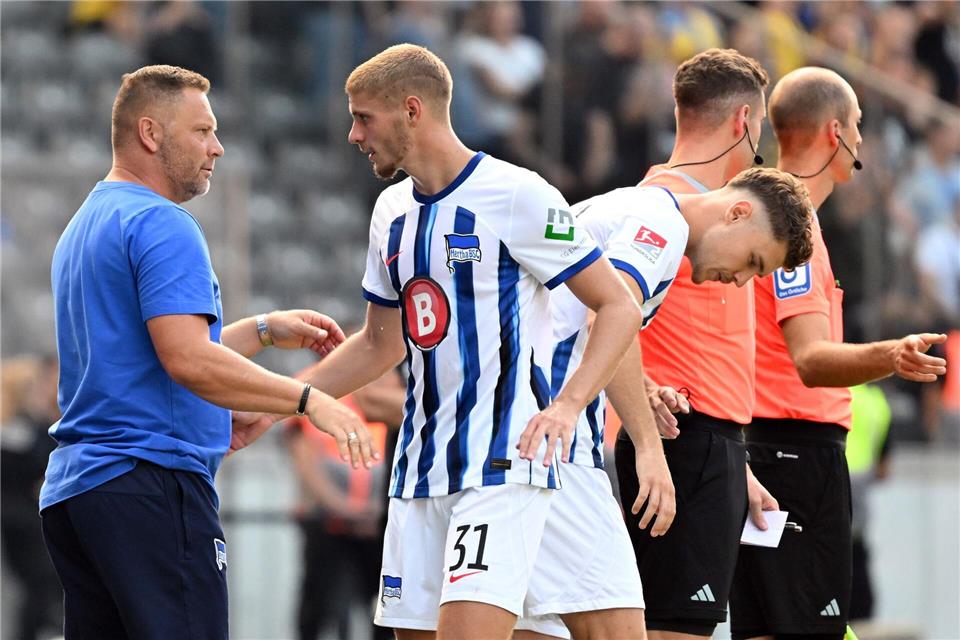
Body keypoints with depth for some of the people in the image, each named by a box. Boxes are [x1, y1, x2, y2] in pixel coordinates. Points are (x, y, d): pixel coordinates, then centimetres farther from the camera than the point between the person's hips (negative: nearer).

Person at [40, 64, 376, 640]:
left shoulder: (87, 225, 22)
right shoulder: (162, 225, -10)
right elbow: (189, 362, -22)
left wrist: (265, 330, 24)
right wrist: (309, 400, -18)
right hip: (152, 482, -10)